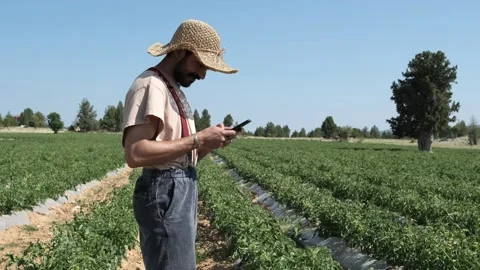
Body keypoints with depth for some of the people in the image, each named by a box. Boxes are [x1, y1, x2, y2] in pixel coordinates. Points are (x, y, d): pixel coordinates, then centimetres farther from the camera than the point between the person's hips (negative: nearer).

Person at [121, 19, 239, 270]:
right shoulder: (150, 86, -13)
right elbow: (135, 154, -25)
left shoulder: (173, 89, 18)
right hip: (165, 192, -10)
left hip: (182, 190, 10)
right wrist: (198, 139, -20)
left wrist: (208, 143, -1)